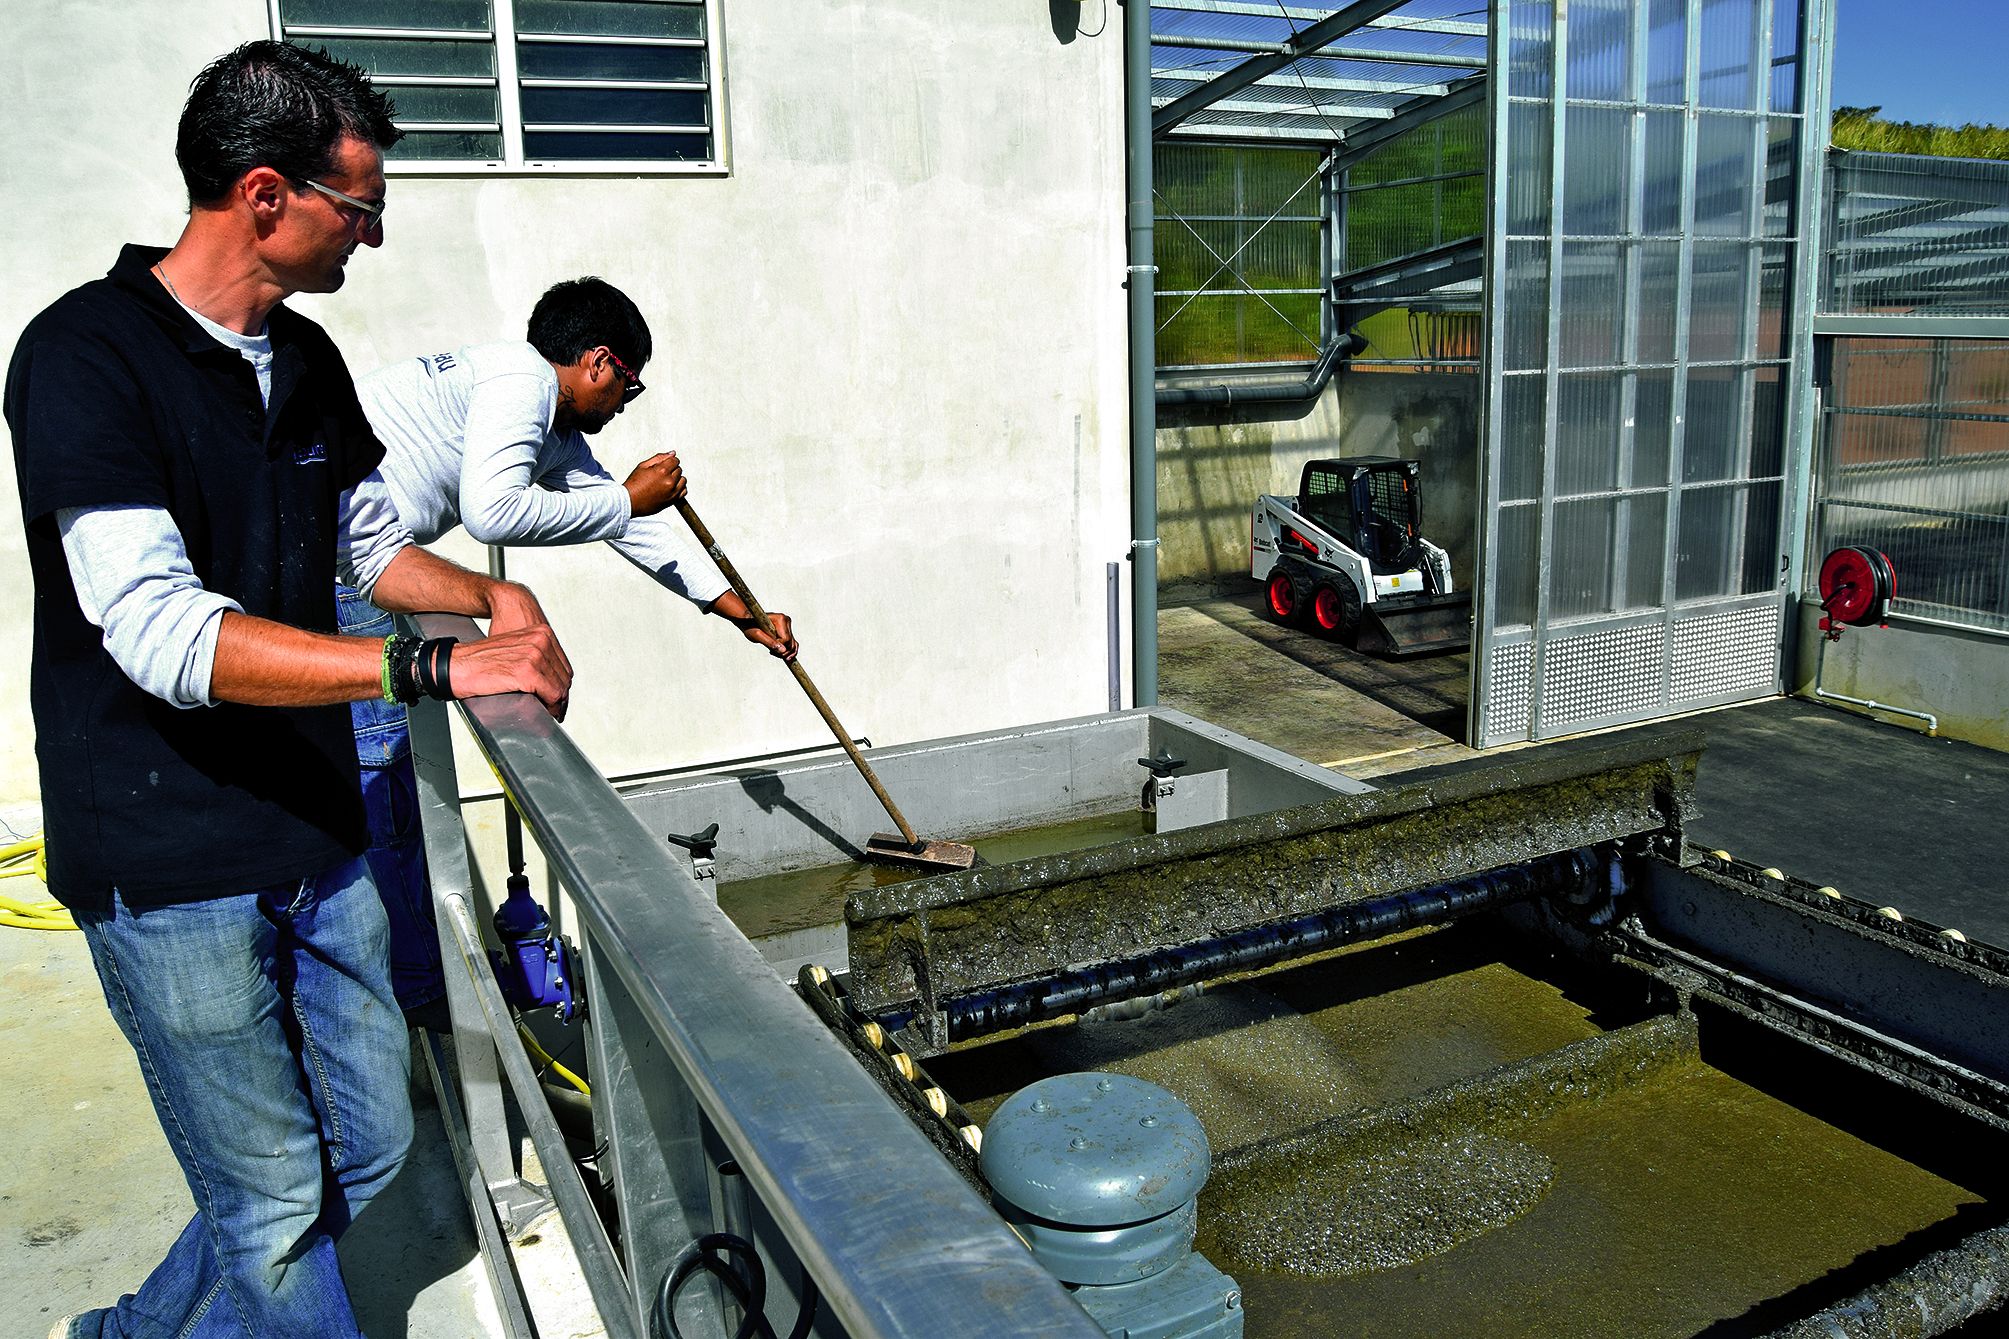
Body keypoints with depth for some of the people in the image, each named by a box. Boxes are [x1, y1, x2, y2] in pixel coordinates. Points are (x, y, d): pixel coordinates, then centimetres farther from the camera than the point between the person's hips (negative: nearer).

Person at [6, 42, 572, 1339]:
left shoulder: (306, 359, 8)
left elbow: (370, 541, 21)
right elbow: (162, 633, -26)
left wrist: (488, 595, 1)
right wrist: (432, 667, -31)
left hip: (316, 837, 8)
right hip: (170, 866, -8)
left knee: (366, 1142, 18)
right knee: (277, 1200, 4)